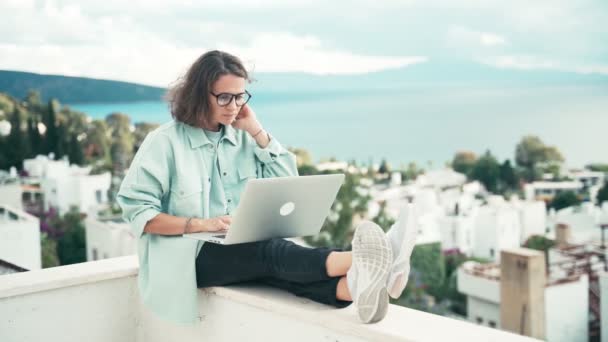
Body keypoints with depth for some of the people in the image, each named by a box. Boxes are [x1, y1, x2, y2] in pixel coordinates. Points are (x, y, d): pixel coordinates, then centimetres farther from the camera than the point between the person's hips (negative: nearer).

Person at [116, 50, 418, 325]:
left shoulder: (242, 137, 12)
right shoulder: (165, 142, -5)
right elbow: (135, 209, -10)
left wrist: (257, 132, 1)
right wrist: (199, 224, -21)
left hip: (245, 249, 5)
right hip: (191, 255, -5)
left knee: (273, 261, -31)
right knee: (270, 252, -33)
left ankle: (356, 285, -61)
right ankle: (356, 261, -59)